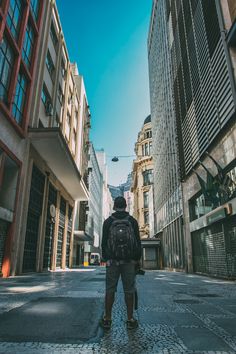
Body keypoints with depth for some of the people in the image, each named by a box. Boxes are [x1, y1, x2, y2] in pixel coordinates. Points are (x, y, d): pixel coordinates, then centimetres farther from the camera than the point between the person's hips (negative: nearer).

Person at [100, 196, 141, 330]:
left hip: (112, 261, 0)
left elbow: (104, 242, 3)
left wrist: (105, 258, 9)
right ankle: (130, 320, 11)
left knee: (110, 289, 6)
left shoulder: (108, 221, 3)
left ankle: (107, 319, 11)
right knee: (129, 290, 6)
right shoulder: (132, 221, 3)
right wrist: (138, 260, 8)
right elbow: (138, 242, 2)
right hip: (129, 261, 0)